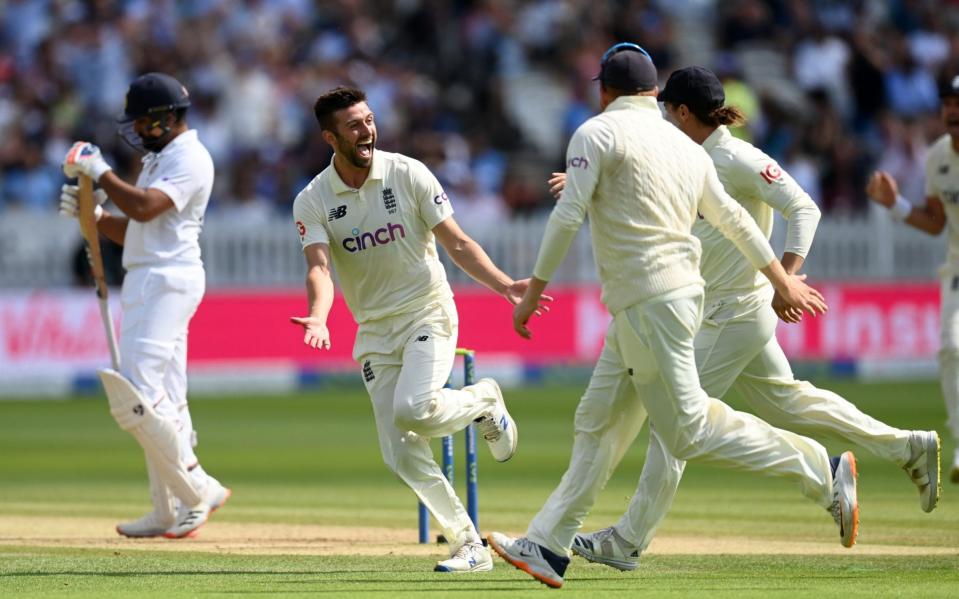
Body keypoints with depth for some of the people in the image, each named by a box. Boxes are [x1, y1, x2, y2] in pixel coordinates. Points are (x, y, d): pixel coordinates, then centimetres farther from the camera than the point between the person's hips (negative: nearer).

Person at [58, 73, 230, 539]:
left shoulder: (190, 159, -10)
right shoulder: (159, 160, 22)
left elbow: (143, 208, -24)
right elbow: (132, 231, 24)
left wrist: (99, 172, -13)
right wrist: (91, 213, 8)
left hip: (167, 282, -10)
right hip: (144, 283, 10)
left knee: (135, 398, -18)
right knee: (162, 402, 8)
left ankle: (198, 491, -13)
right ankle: (170, 513, 9)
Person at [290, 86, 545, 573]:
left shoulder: (407, 175, -7)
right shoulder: (312, 202, -4)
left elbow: (456, 243, -6)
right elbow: (319, 265, -19)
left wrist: (503, 285, -21)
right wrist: (317, 317, -40)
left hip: (428, 313, -3)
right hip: (374, 331, 3)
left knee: (413, 409, -28)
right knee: (401, 455, -5)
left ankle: (484, 402, 4)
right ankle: (469, 547, 5)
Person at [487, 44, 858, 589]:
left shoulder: (599, 133, -6)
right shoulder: (685, 146, 15)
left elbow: (568, 216, -14)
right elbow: (733, 218, 20)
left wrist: (533, 293, -8)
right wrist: (784, 281, 29)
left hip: (649, 306, -9)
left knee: (689, 427, -8)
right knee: (599, 424, 11)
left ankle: (823, 472, -8)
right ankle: (548, 548, 12)